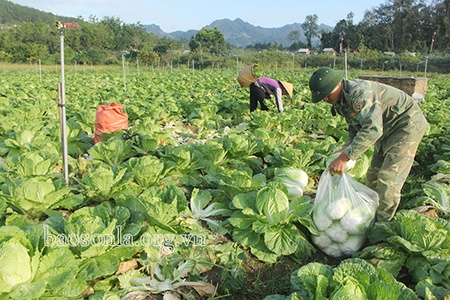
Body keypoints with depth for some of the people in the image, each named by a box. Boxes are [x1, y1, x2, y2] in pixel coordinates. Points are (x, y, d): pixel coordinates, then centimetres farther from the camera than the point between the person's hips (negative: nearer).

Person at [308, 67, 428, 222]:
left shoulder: (360, 92, -33)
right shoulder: (340, 100, -2)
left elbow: (373, 129, -44)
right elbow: (355, 126, 9)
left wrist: (345, 157, -46)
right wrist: (347, 146, -11)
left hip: (407, 123, -10)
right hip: (387, 128, 10)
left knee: (388, 178, -14)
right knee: (373, 175, 12)